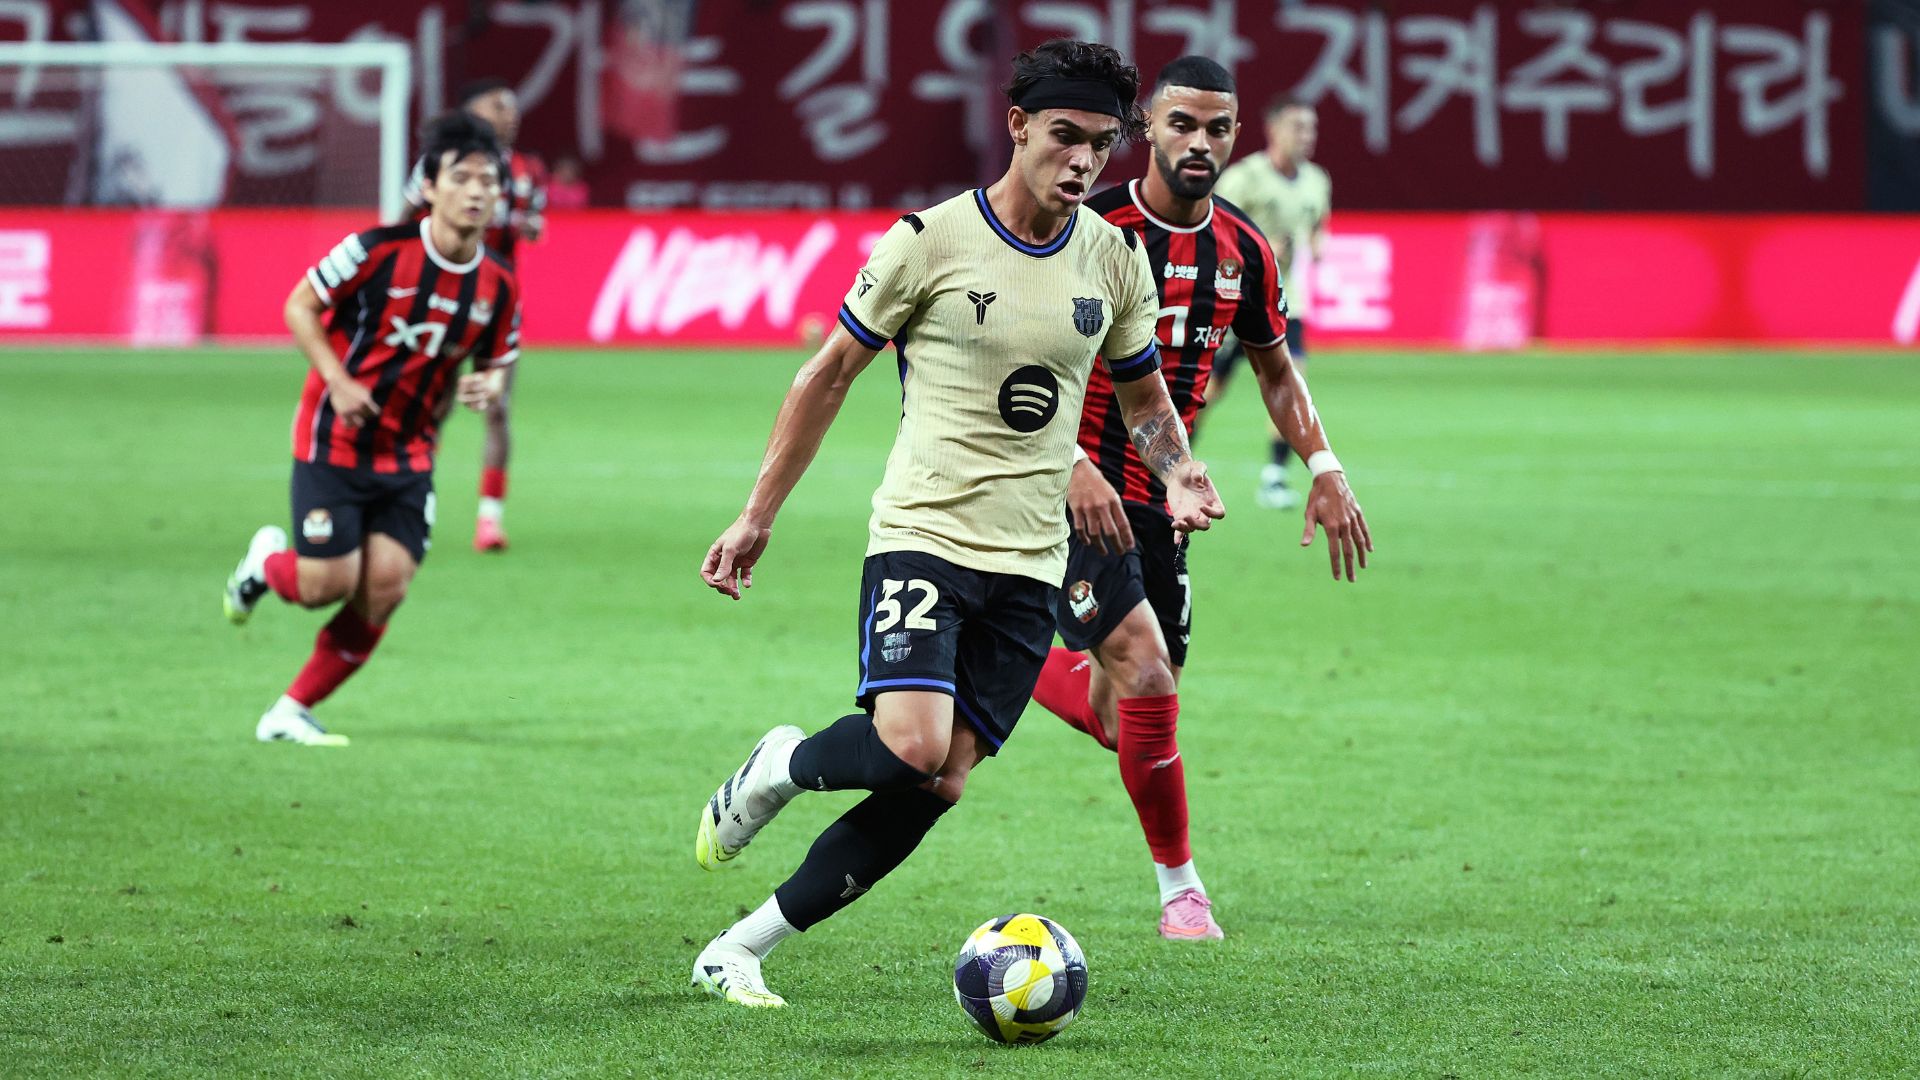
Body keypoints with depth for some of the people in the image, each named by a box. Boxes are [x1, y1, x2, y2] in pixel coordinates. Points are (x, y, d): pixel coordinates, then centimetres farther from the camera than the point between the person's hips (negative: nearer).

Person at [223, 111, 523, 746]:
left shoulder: (497, 287, -3)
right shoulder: (379, 251, -17)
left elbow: (499, 362, 12)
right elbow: (300, 305, -7)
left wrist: (489, 386, -13)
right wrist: (337, 379, -20)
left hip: (409, 455, 4)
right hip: (334, 441, -4)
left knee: (385, 587, -7)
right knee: (327, 584, -8)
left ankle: (292, 712, 8)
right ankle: (266, 562, 30)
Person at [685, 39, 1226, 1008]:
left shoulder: (1115, 258, 7)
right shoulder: (930, 242, -6)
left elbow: (1143, 395, 22)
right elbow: (828, 376, 3)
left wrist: (1177, 476, 0)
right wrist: (756, 517, 3)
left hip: (1030, 562, 4)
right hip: (922, 535, -4)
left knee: (937, 788, -3)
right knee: (911, 746, -26)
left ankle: (740, 952, 7)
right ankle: (780, 767, 9)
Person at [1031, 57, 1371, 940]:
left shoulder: (1241, 252, 5)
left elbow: (1275, 369, 20)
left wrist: (1325, 469, 7)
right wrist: (1072, 466, -27)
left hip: (1161, 501, 6)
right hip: (1083, 494, -6)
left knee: (1122, 715, 8)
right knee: (1146, 676, -20)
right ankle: (1181, 890, -4)